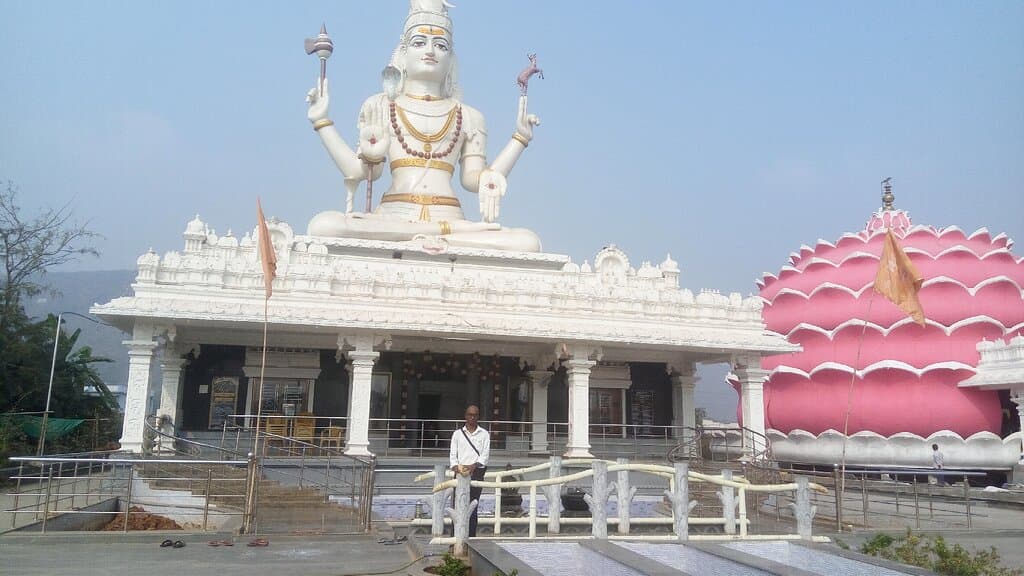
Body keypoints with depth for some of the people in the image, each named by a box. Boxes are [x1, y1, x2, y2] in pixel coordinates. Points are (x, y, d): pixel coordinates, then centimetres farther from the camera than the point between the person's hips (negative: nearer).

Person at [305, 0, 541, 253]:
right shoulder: (379, 106, 19)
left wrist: (520, 137, 13)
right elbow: (361, 170, 10)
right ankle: (449, 232, -30)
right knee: (322, 225, -35)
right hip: (394, 216, 0)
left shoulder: (468, 116, 21)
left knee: (527, 242, -28)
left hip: (448, 216, 0)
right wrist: (322, 121, 7)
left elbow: (474, 179, 13)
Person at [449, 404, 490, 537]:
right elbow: (452, 454, 7)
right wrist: (455, 466, -13)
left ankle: (471, 537, 0)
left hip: (476, 472, -1)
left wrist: (474, 465, -17)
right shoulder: (457, 433, 12)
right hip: (460, 472, 1)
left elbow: (485, 455, 0)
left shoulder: (484, 434, 9)